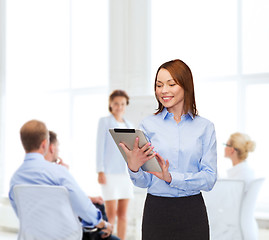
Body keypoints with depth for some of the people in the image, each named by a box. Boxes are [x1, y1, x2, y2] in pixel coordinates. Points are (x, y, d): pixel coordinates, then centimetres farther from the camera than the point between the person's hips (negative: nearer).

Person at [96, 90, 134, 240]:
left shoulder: (128, 126, 16)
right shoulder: (104, 122, 1)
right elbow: (100, 147, -5)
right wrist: (100, 172, -12)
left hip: (125, 173, 5)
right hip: (110, 173, -5)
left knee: (123, 214, 4)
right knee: (111, 214, -10)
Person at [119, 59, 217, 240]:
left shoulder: (205, 127, 2)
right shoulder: (149, 125, 2)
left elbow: (210, 179, -5)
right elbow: (143, 182, 1)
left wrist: (171, 177, -17)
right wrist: (133, 168, -21)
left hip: (192, 212, 0)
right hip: (156, 210, 0)